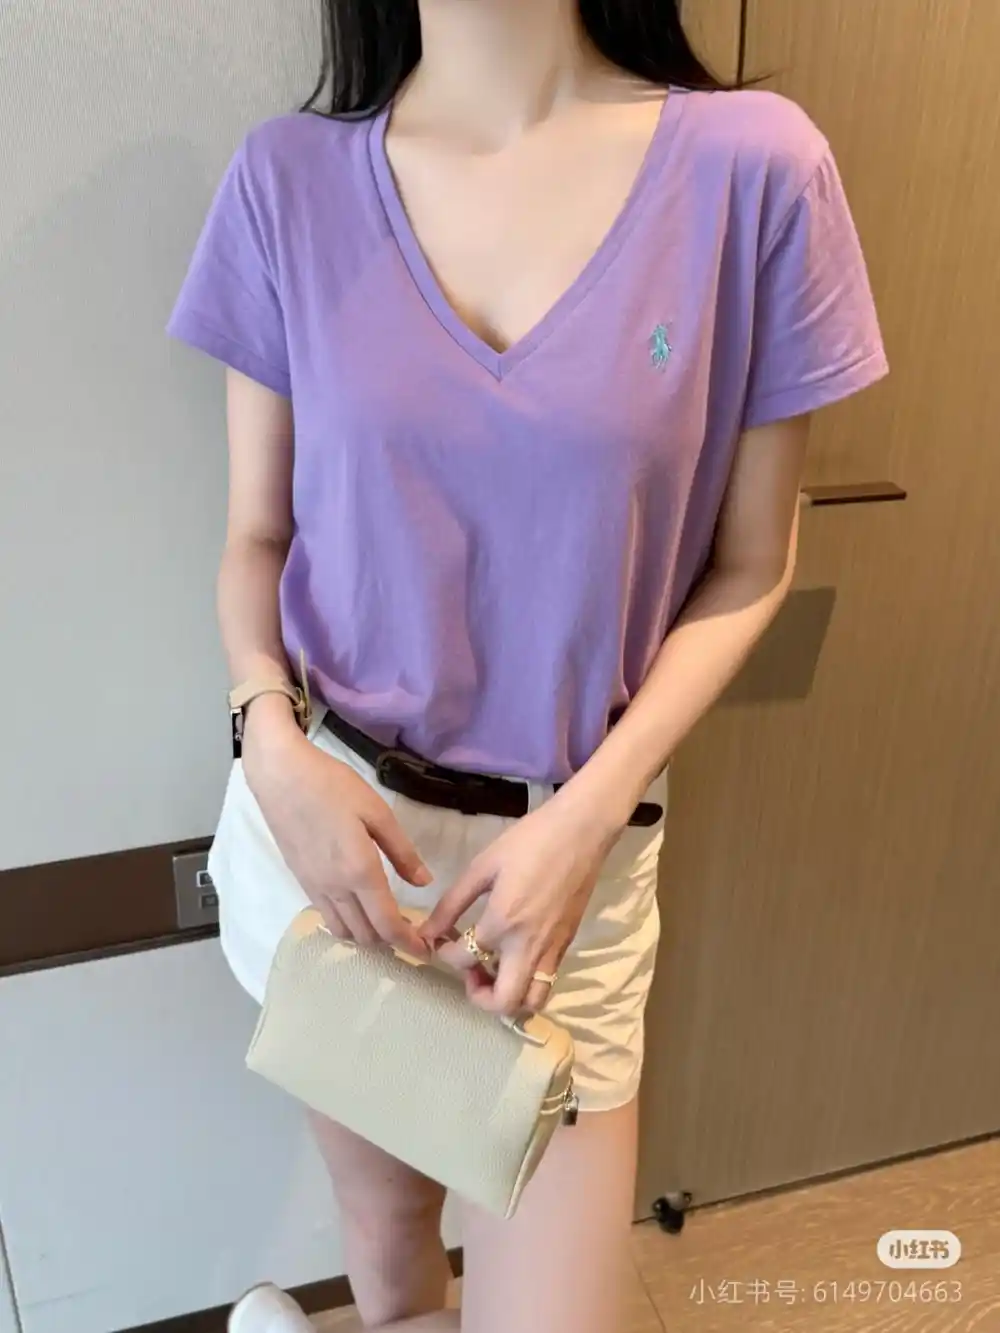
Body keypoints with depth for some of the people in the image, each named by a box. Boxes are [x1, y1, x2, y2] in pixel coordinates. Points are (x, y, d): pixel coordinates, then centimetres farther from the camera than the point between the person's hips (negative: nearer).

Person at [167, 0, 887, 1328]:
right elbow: (257, 535, 3)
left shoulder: (754, 167, -9)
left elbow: (749, 566, -3)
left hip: (568, 847, -1)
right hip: (324, 818, 2)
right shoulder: (291, 177, -3)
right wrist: (274, 746, -15)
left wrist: (585, 820, -14)